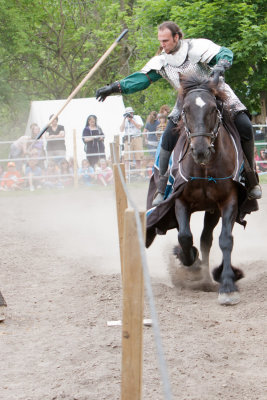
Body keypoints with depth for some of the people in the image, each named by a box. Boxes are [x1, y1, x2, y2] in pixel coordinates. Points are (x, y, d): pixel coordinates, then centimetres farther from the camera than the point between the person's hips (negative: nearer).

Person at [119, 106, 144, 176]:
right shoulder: (124, 120, 11)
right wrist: (124, 120, -5)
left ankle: (138, 173, 3)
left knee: (138, 158, -2)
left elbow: (139, 127, -7)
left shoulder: (137, 117, 7)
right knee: (127, 158, -8)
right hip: (127, 139, 1)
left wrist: (131, 120, -11)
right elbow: (121, 130, 0)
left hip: (137, 138, -1)